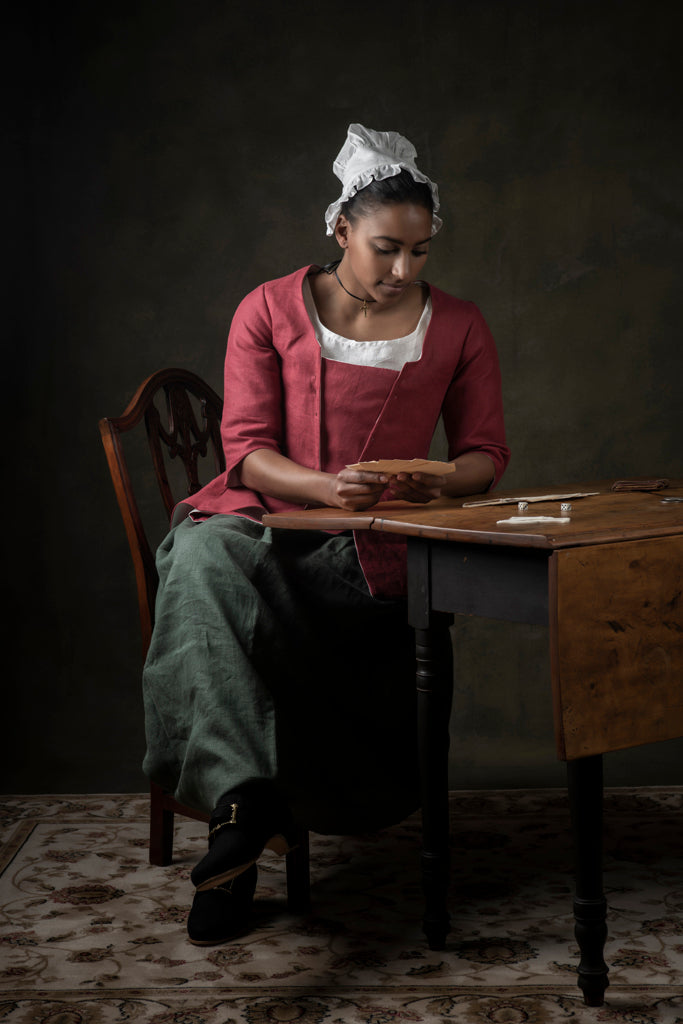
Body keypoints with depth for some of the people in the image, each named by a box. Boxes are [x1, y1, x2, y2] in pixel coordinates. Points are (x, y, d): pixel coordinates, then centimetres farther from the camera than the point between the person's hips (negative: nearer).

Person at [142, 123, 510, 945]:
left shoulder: (458, 330, 8)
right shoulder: (269, 311, 3)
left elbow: (486, 453, 10)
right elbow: (246, 450, -3)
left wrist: (441, 482, -15)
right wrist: (327, 487, -23)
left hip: (374, 552, 0)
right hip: (265, 519, 0)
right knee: (204, 557, -36)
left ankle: (239, 820, -11)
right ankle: (243, 798, -44)